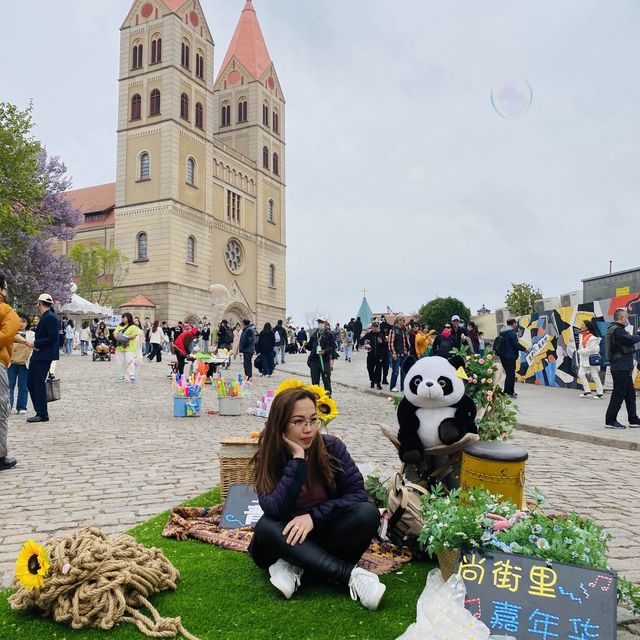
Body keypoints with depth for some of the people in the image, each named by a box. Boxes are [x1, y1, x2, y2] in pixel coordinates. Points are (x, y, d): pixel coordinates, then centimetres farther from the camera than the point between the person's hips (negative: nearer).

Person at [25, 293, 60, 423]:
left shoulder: (50, 317, -15)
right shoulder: (45, 317, 15)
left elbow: (52, 338, -21)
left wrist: (35, 344, -17)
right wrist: (33, 343, 7)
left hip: (44, 357, -10)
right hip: (38, 356, 10)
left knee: (39, 383, -5)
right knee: (30, 382, 12)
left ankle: (42, 415, 2)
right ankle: (40, 411, 18)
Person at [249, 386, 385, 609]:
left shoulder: (331, 447, -11)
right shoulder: (268, 457, -14)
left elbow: (357, 494, -14)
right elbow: (274, 510, -28)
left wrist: (314, 516, -24)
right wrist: (298, 459, -30)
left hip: (324, 531, 1)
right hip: (288, 539, 0)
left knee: (368, 514, -26)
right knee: (265, 527, -33)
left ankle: (295, 566, -22)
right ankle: (350, 574, -31)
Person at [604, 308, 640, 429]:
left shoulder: (615, 329, 17)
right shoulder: (617, 330, -16)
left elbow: (627, 342, 16)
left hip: (624, 369, 11)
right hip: (620, 369, -11)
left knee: (630, 394, 15)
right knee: (618, 394, -6)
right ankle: (610, 421, 0)